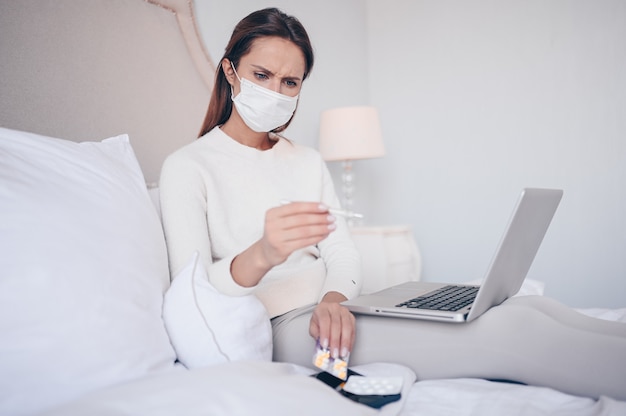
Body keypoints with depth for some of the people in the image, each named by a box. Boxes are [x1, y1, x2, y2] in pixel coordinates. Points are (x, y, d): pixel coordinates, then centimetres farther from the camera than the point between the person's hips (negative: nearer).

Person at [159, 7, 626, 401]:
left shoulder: (308, 161, 17)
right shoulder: (187, 166, -1)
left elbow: (343, 254, 9)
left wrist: (334, 299, -15)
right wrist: (258, 257, -34)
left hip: (329, 311, 6)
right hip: (279, 329, -6)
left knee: (528, 307, -16)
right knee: (508, 330, -25)